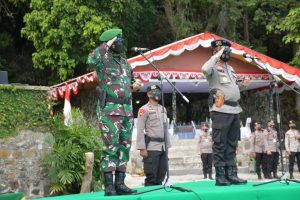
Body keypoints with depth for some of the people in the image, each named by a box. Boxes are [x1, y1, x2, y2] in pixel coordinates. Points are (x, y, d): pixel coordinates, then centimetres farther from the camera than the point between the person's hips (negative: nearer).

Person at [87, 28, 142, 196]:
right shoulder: (103, 60, -4)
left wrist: (134, 86, 6)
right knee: (111, 148, -8)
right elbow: (91, 60, -28)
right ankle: (109, 186, -5)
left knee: (124, 148, 8)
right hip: (109, 110, -7)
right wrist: (106, 45, -17)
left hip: (127, 110, 7)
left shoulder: (125, 63, 17)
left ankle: (120, 183, 14)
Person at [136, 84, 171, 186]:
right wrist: (142, 148, -16)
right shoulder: (144, 109, -4)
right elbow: (140, 130, -10)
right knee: (151, 176, -6)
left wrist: (167, 145, 16)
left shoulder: (163, 109, 18)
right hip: (151, 147, -7)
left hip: (163, 147, 7)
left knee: (161, 175, 8)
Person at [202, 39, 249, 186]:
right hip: (221, 111, -8)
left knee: (231, 145, 10)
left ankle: (231, 174, 15)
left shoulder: (230, 68, 20)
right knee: (220, 145, -5)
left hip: (235, 110, 8)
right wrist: (217, 55, -17)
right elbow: (205, 69, -29)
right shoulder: (214, 67, -4)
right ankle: (220, 176, -3)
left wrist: (242, 84, 9)